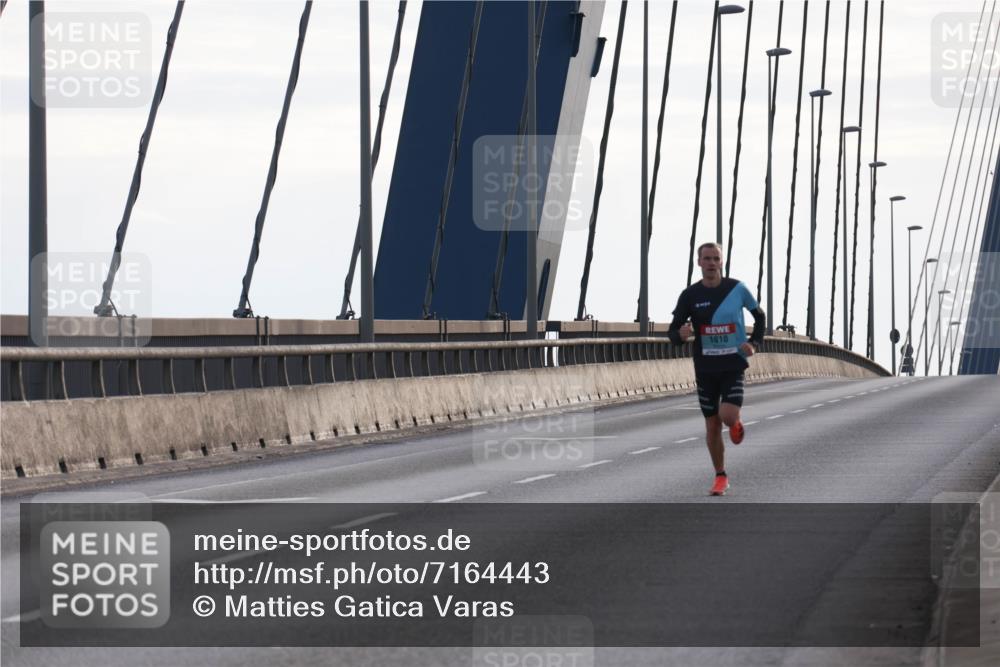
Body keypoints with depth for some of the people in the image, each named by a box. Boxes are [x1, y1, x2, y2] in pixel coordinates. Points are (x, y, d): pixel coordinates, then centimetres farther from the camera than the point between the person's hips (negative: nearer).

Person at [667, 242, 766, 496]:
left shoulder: (737, 289, -4)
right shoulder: (690, 295, -3)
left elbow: (760, 316, 11)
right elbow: (673, 332, 1)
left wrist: (754, 343, -4)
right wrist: (680, 335, -23)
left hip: (733, 365, -2)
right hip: (705, 368, 2)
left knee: (728, 416, -21)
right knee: (712, 425, 6)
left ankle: (735, 423, 18)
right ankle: (720, 477, 23)